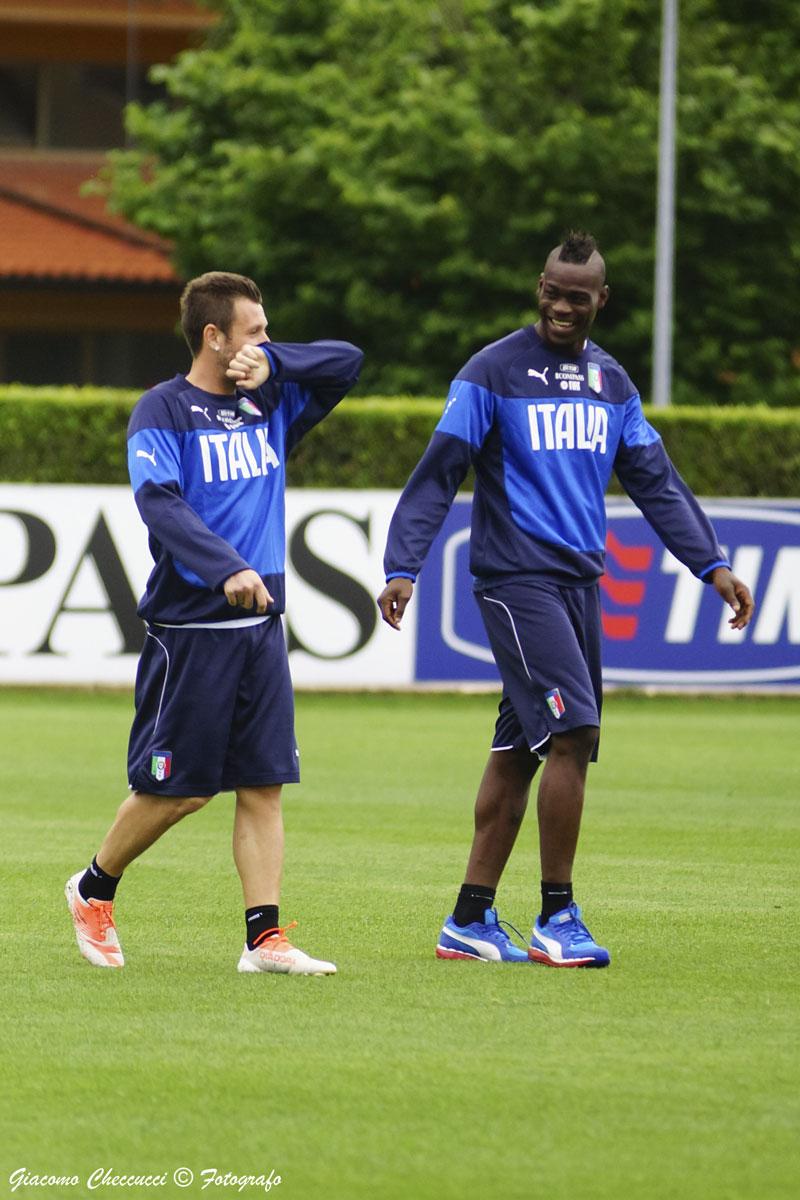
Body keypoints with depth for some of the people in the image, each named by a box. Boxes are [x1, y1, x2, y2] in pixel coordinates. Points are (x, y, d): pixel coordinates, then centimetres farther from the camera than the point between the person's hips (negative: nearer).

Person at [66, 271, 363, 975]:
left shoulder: (269, 404, 12)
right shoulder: (163, 411, -6)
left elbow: (347, 363, 15)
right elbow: (158, 500, -20)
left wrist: (272, 364, -2)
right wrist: (227, 569, -33)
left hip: (261, 626, 6)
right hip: (189, 628, -6)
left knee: (264, 785, 0)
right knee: (178, 790, -1)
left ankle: (265, 937, 0)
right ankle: (93, 890, 21)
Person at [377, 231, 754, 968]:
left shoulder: (611, 382, 14)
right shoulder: (494, 372, -4)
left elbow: (656, 483, 16)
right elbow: (438, 475, -7)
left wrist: (712, 564, 7)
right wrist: (403, 568, -16)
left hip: (581, 581, 6)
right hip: (516, 580, -6)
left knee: (519, 753, 7)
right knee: (571, 732, -16)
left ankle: (471, 920, 12)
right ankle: (557, 919, -10)